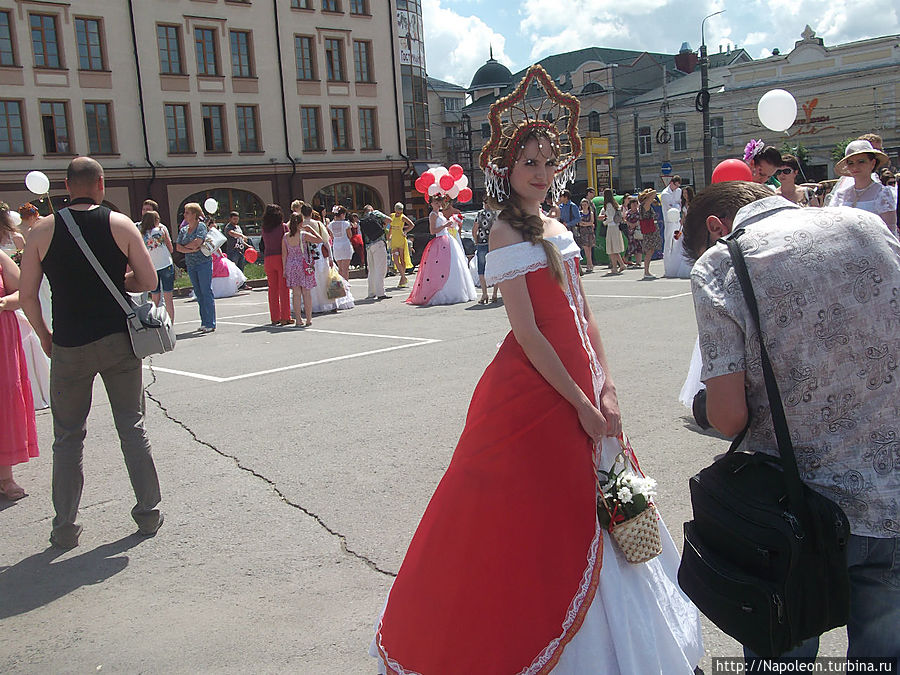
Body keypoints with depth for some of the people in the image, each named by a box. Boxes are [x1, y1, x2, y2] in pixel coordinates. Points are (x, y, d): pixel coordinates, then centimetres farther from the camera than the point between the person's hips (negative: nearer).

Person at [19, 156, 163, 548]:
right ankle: (148, 514, 18)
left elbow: (26, 295, -3)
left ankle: (65, 527, 16)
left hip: (69, 346, 0)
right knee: (132, 428, 11)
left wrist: (45, 337, 11)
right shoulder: (120, 224, -3)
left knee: (68, 436, 12)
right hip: (119, 340, 0)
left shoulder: (43, 230, -2)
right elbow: (148, 281, -2)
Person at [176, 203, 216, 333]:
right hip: (190, 265, 7)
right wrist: (190, 249, -11)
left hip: (204, 263, -7)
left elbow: (197, 242, -18)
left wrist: (185, 246, -2)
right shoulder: (183, 230, 13)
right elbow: (178, 247, 6)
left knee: (206, 292, -7)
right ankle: (204, 323, 12)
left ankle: (210, 323, -6)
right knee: (198, 294, 7)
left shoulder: (201, 226, -5)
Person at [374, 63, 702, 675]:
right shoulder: (507, 233, -12)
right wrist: (581, 403, -16)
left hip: (577, 383, 8)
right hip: (534, 389, -8)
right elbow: (527, 332, -18)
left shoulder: (556, 228, 12)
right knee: (532, 517, 2)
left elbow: (584, 313, 11)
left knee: (581, 508, 19)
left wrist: (606, 390, 2)